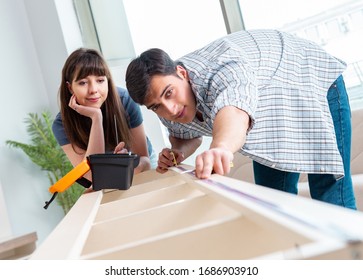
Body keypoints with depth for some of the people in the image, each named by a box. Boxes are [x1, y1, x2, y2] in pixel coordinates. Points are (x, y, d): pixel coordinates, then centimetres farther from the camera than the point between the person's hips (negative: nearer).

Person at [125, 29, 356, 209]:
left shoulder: (222, 71, -41)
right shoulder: (168, 109, -16)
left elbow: (233, 110, -64)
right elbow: (187, 136, 5)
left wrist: (220, 147, -86)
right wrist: (179, 153, -19)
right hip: (269, 115, 7)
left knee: (332, 200, -13)